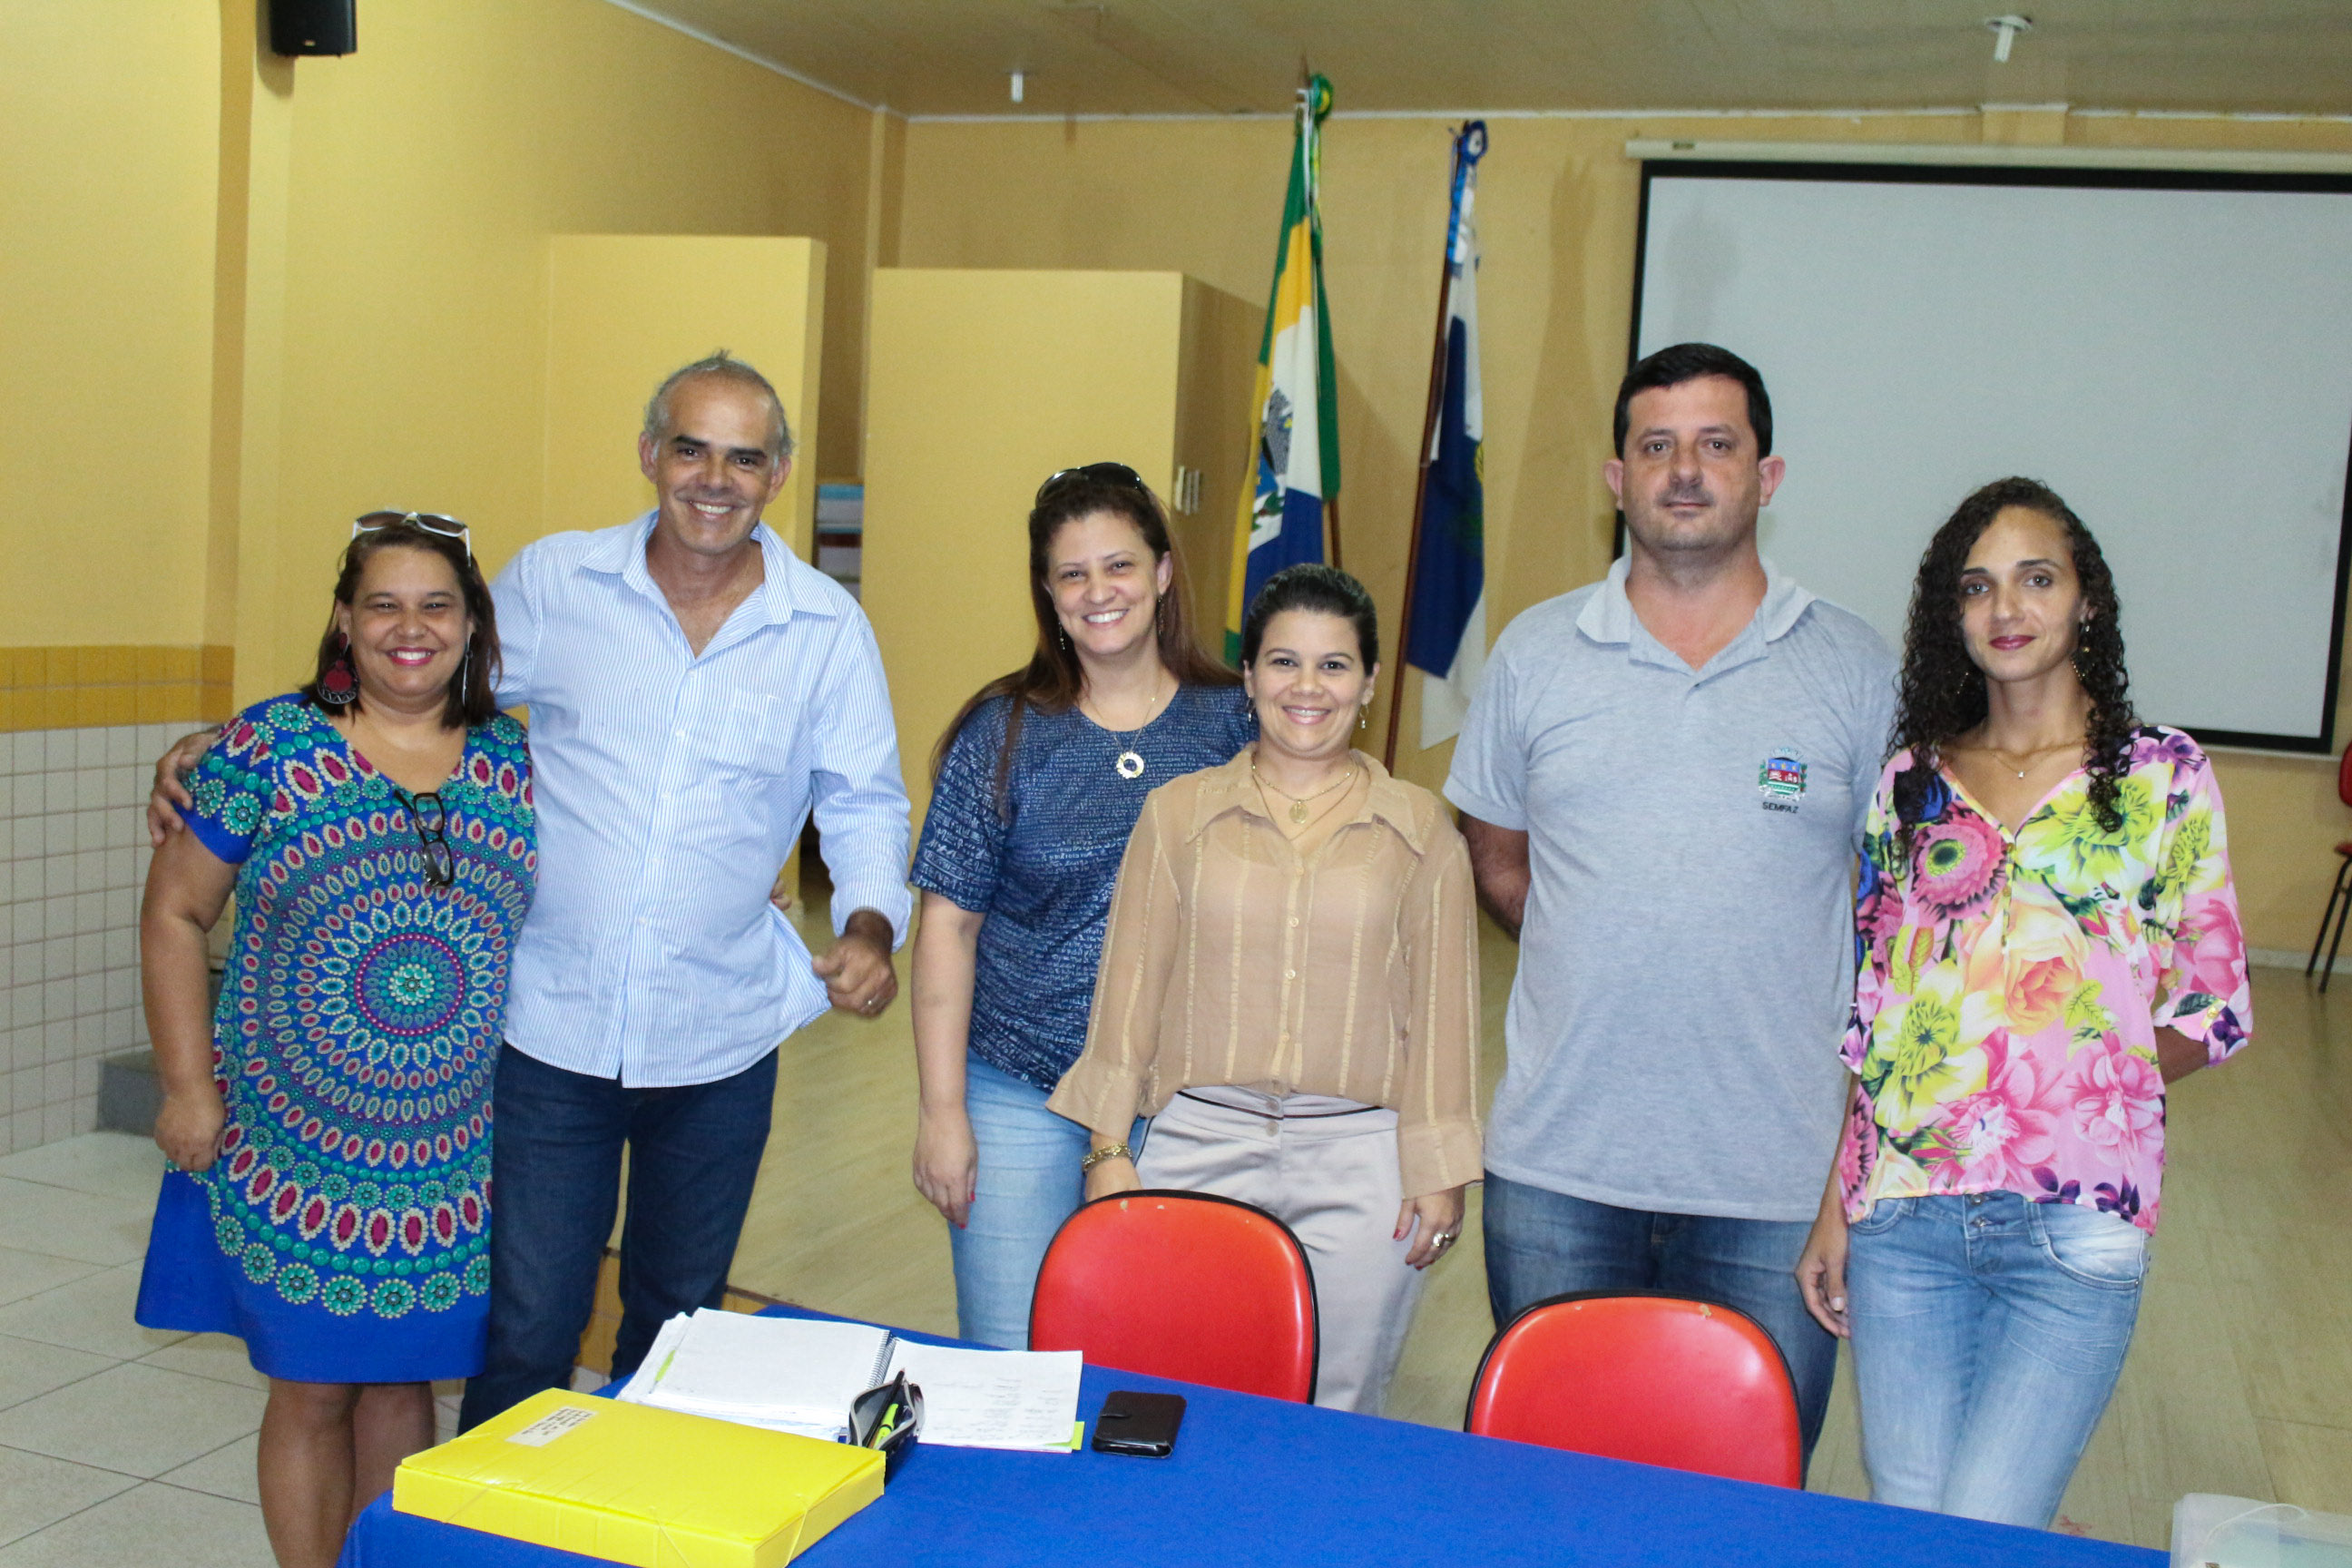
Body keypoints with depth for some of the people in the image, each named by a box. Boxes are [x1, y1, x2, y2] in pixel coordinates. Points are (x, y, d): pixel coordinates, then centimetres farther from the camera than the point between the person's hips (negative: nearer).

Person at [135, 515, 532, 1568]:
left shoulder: (518, 762, 1)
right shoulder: (270, 747, -7)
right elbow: (175, 915, -2)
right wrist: (188, 1087, -5)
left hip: (455, 1159, 2)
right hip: (292, 1152, -2)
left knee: (402, 1385, 15)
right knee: (311, 1393, 9)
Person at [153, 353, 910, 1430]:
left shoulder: (828, 630, -1)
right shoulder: (553, 583, -2)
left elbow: (864, 803, 5)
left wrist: (869, 926, -14)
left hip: (720, 1040, 1)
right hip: (549, 1027, -1)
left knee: (676, 1321, 18)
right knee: (526, 1328, 2)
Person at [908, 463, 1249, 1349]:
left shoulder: (1234, 722, 1)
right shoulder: (1005, 733, -1)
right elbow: (949, 923, -1)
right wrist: (942, 1109, -5)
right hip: (1019, 1097, -1)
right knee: (1009, 1371, 2)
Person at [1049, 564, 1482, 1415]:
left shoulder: (1419, 829, 4)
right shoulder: (1178, 813, 5)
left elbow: (1441, 1010, 5)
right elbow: (1130, 987, 6)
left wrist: (1439, 1170, 3)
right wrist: (1109, 1147, 3)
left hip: (1360, 1160, 0)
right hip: (1200, 1147, 1)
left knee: (1334, 1411, 5)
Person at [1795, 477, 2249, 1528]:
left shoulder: (2162, 776, 3)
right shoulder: (1910, 781, 9)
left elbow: (2215, 1013, 6)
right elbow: (1867, 1006, 9)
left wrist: (2080, 1075, -8)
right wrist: (1834, 1203, 6)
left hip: (2075, 1226, -2)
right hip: (1905, 1215, 3)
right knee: (1904, 1533, 6)